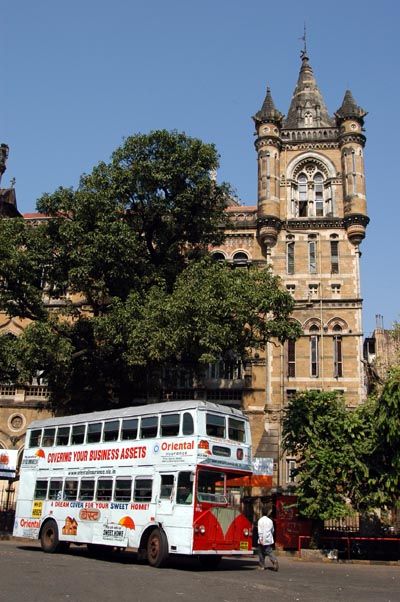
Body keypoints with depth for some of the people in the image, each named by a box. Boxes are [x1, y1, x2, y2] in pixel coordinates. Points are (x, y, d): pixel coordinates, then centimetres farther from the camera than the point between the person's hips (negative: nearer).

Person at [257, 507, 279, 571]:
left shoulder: (260, 520, -9)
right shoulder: (270, 520, 7)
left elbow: (260, 530, -17)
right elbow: (272, 530, 17)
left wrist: (260, 539, -20)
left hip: (263, 540, -4)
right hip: (269, 540, 4)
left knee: (261, 553, 8)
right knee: (269, 552, 5)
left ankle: (261, 566, 14)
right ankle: (274, 561, -20)